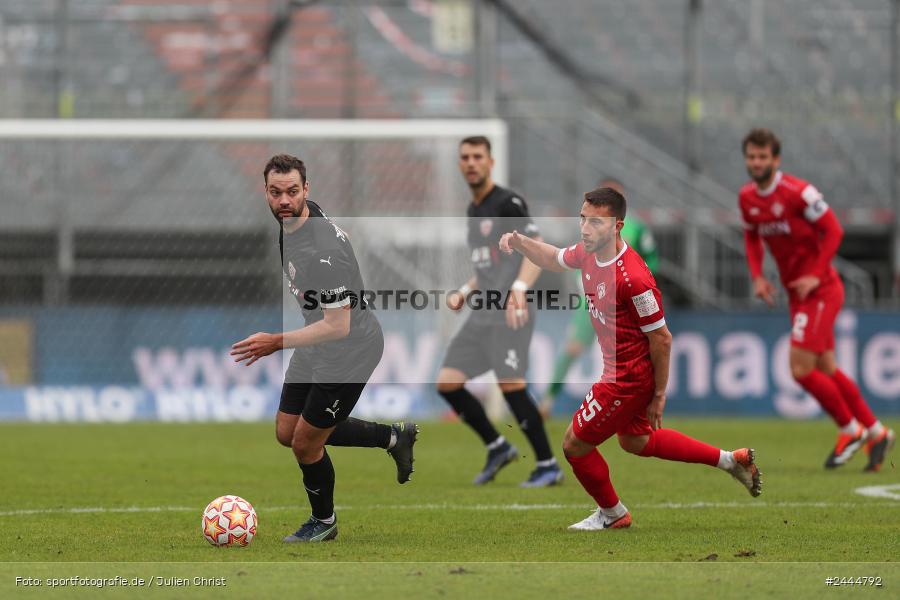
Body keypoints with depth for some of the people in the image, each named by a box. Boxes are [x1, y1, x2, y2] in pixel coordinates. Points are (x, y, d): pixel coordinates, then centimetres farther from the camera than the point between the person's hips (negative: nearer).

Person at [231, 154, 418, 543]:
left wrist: (276, 343, -31)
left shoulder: (324, 252, -34)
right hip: (315, 347, 10)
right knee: (286, 433, 15)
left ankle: (324, 522, 30)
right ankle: (393, 438, 30)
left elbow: (337, 328, -31)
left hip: (350, 350, -10)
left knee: (305, 443, 2)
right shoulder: (292, 221, -5)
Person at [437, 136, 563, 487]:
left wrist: (519, 288, -30)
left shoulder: (508, 203, -6)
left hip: (509, 313, -9)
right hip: (482, 313, 9)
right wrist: (464, 293, 15)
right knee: (447, 383, -1)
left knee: (510, 385, -17)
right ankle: (497, 448, 12)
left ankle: (548, 465, -8)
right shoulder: (473, 211, 21)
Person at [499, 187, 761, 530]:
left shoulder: (632, 278, -31)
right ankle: (730, 460, 35)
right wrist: (519, 242, -3)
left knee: (575, 445, 4)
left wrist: (659, 395, -16)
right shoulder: (588, 252, -6)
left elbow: (661, 338, -23)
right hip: (620, 369, 10)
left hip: (629, 378, -10)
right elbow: (554, 259, 17)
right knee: (634, 441, 28)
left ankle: (612, 514, 30)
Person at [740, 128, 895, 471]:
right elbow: (752, 237, 20)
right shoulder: (747, 198, 5)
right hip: (796, 293, 8)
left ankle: (850, 430, 6)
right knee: (826, 370, 12)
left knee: (801, 370, -13)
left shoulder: (798, 192, -18)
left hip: (820, 289, -8)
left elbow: (833, 230, -14)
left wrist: (815, 276, -19)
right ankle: (876, 432, 25)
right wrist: (757, 276, 5)